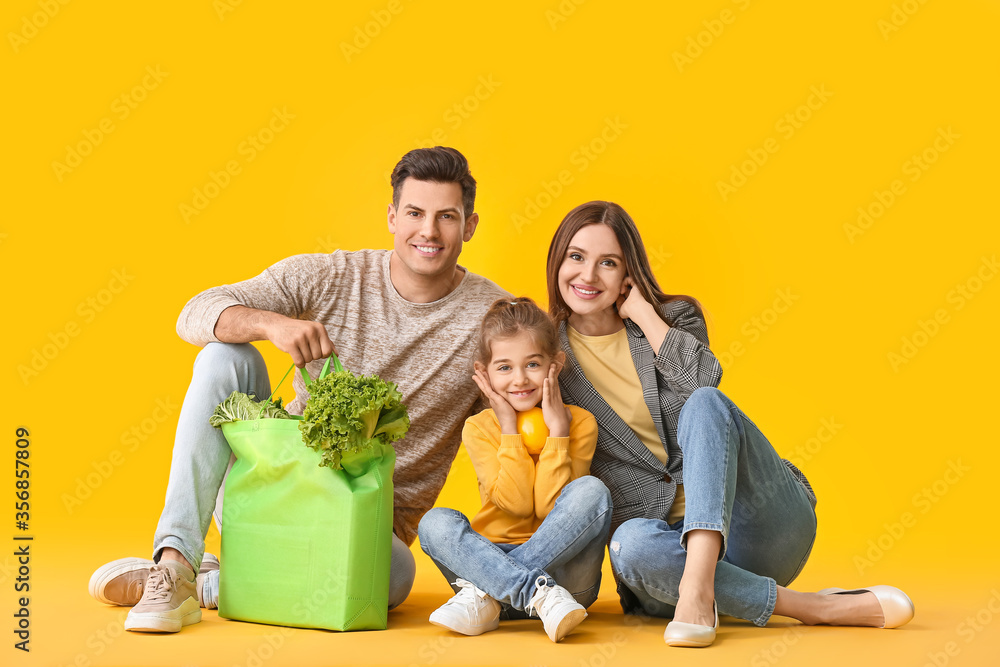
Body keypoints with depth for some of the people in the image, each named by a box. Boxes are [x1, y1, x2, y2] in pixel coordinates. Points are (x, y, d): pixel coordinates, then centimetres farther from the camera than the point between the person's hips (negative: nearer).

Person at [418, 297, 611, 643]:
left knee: (590, 491, -28)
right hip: (492, 555, 1)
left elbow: (548, 507, -14)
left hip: (564, 565, -1)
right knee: (435, 522, -24)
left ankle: (483, 592, -29)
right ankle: (541, 594, -39)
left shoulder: (578, 422, -3)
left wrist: (556, 431, -15)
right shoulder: (478, 427, 0)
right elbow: (516, 503, -14)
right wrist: (510, 429, -13)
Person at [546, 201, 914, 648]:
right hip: (671, 536, 0)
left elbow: (703, 379, -18)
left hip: (758, 526, 0)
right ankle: (816, 607, -31)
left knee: (705, 403, -28)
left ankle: (697, 588, -43)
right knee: (631, 544, -36)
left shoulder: (675, 317, 6)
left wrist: (641, 309, -9)